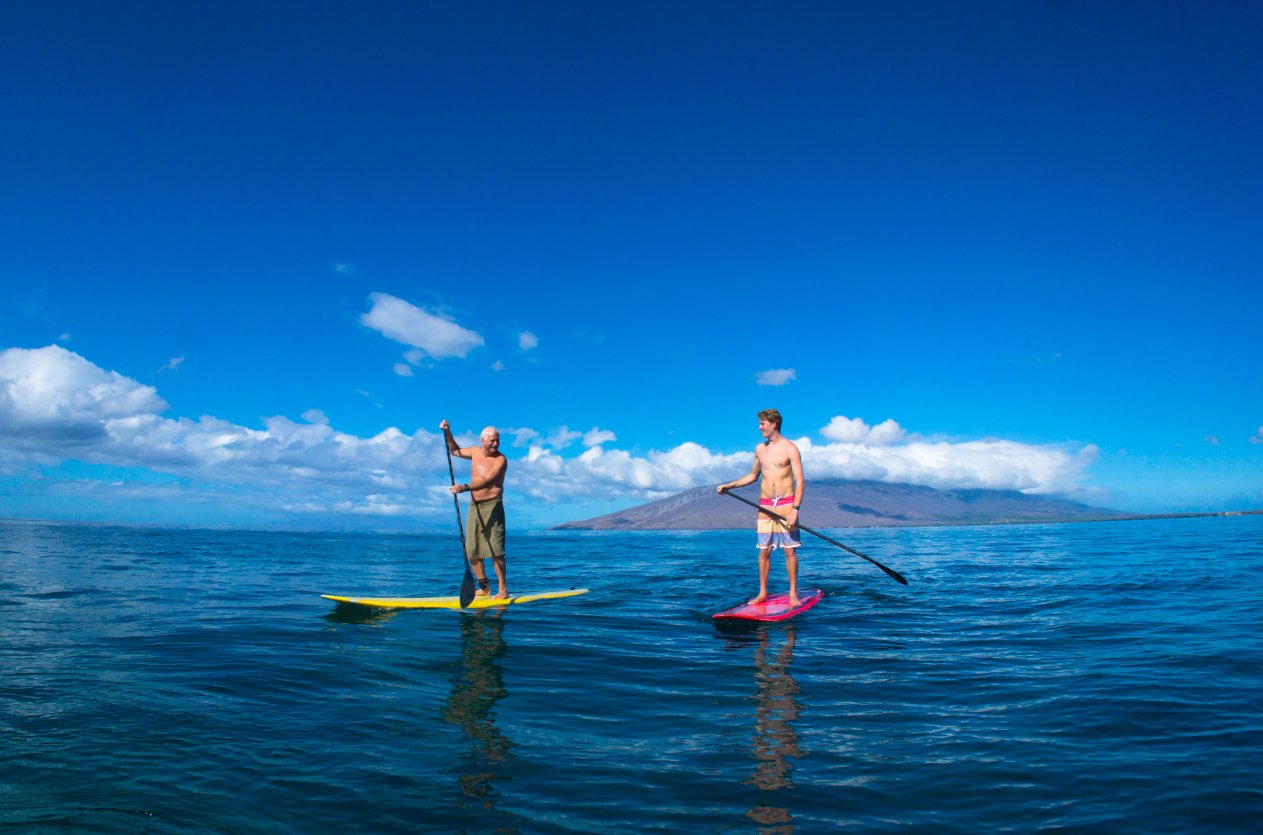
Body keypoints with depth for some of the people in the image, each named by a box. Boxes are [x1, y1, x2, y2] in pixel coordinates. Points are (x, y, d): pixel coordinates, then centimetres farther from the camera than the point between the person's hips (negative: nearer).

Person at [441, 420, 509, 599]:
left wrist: (465, 487, -37)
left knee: (495, 550, -13)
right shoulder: (476, 452, 10)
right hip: (474, 507, 7)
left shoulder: (501, 460, -10)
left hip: (492, 506, -7)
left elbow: (487, 481, -24)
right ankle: (484, 588, 17)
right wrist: (448, 433, 16)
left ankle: (503, 589, -8)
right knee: (471, 551, 7)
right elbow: (455, 450, 30)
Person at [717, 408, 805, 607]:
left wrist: (795, 508, -19)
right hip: (765, 505, 5)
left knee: (790, 550, -1)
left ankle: (793, 594, 7)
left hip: (786, 504, -5)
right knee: (764, 551, 5)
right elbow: (753, 475, 25)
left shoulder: (790, 448, -5)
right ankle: (762, 593, 13)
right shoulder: (760, 449, 11)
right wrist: (729, 486, 16)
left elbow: (800, 481, -9)